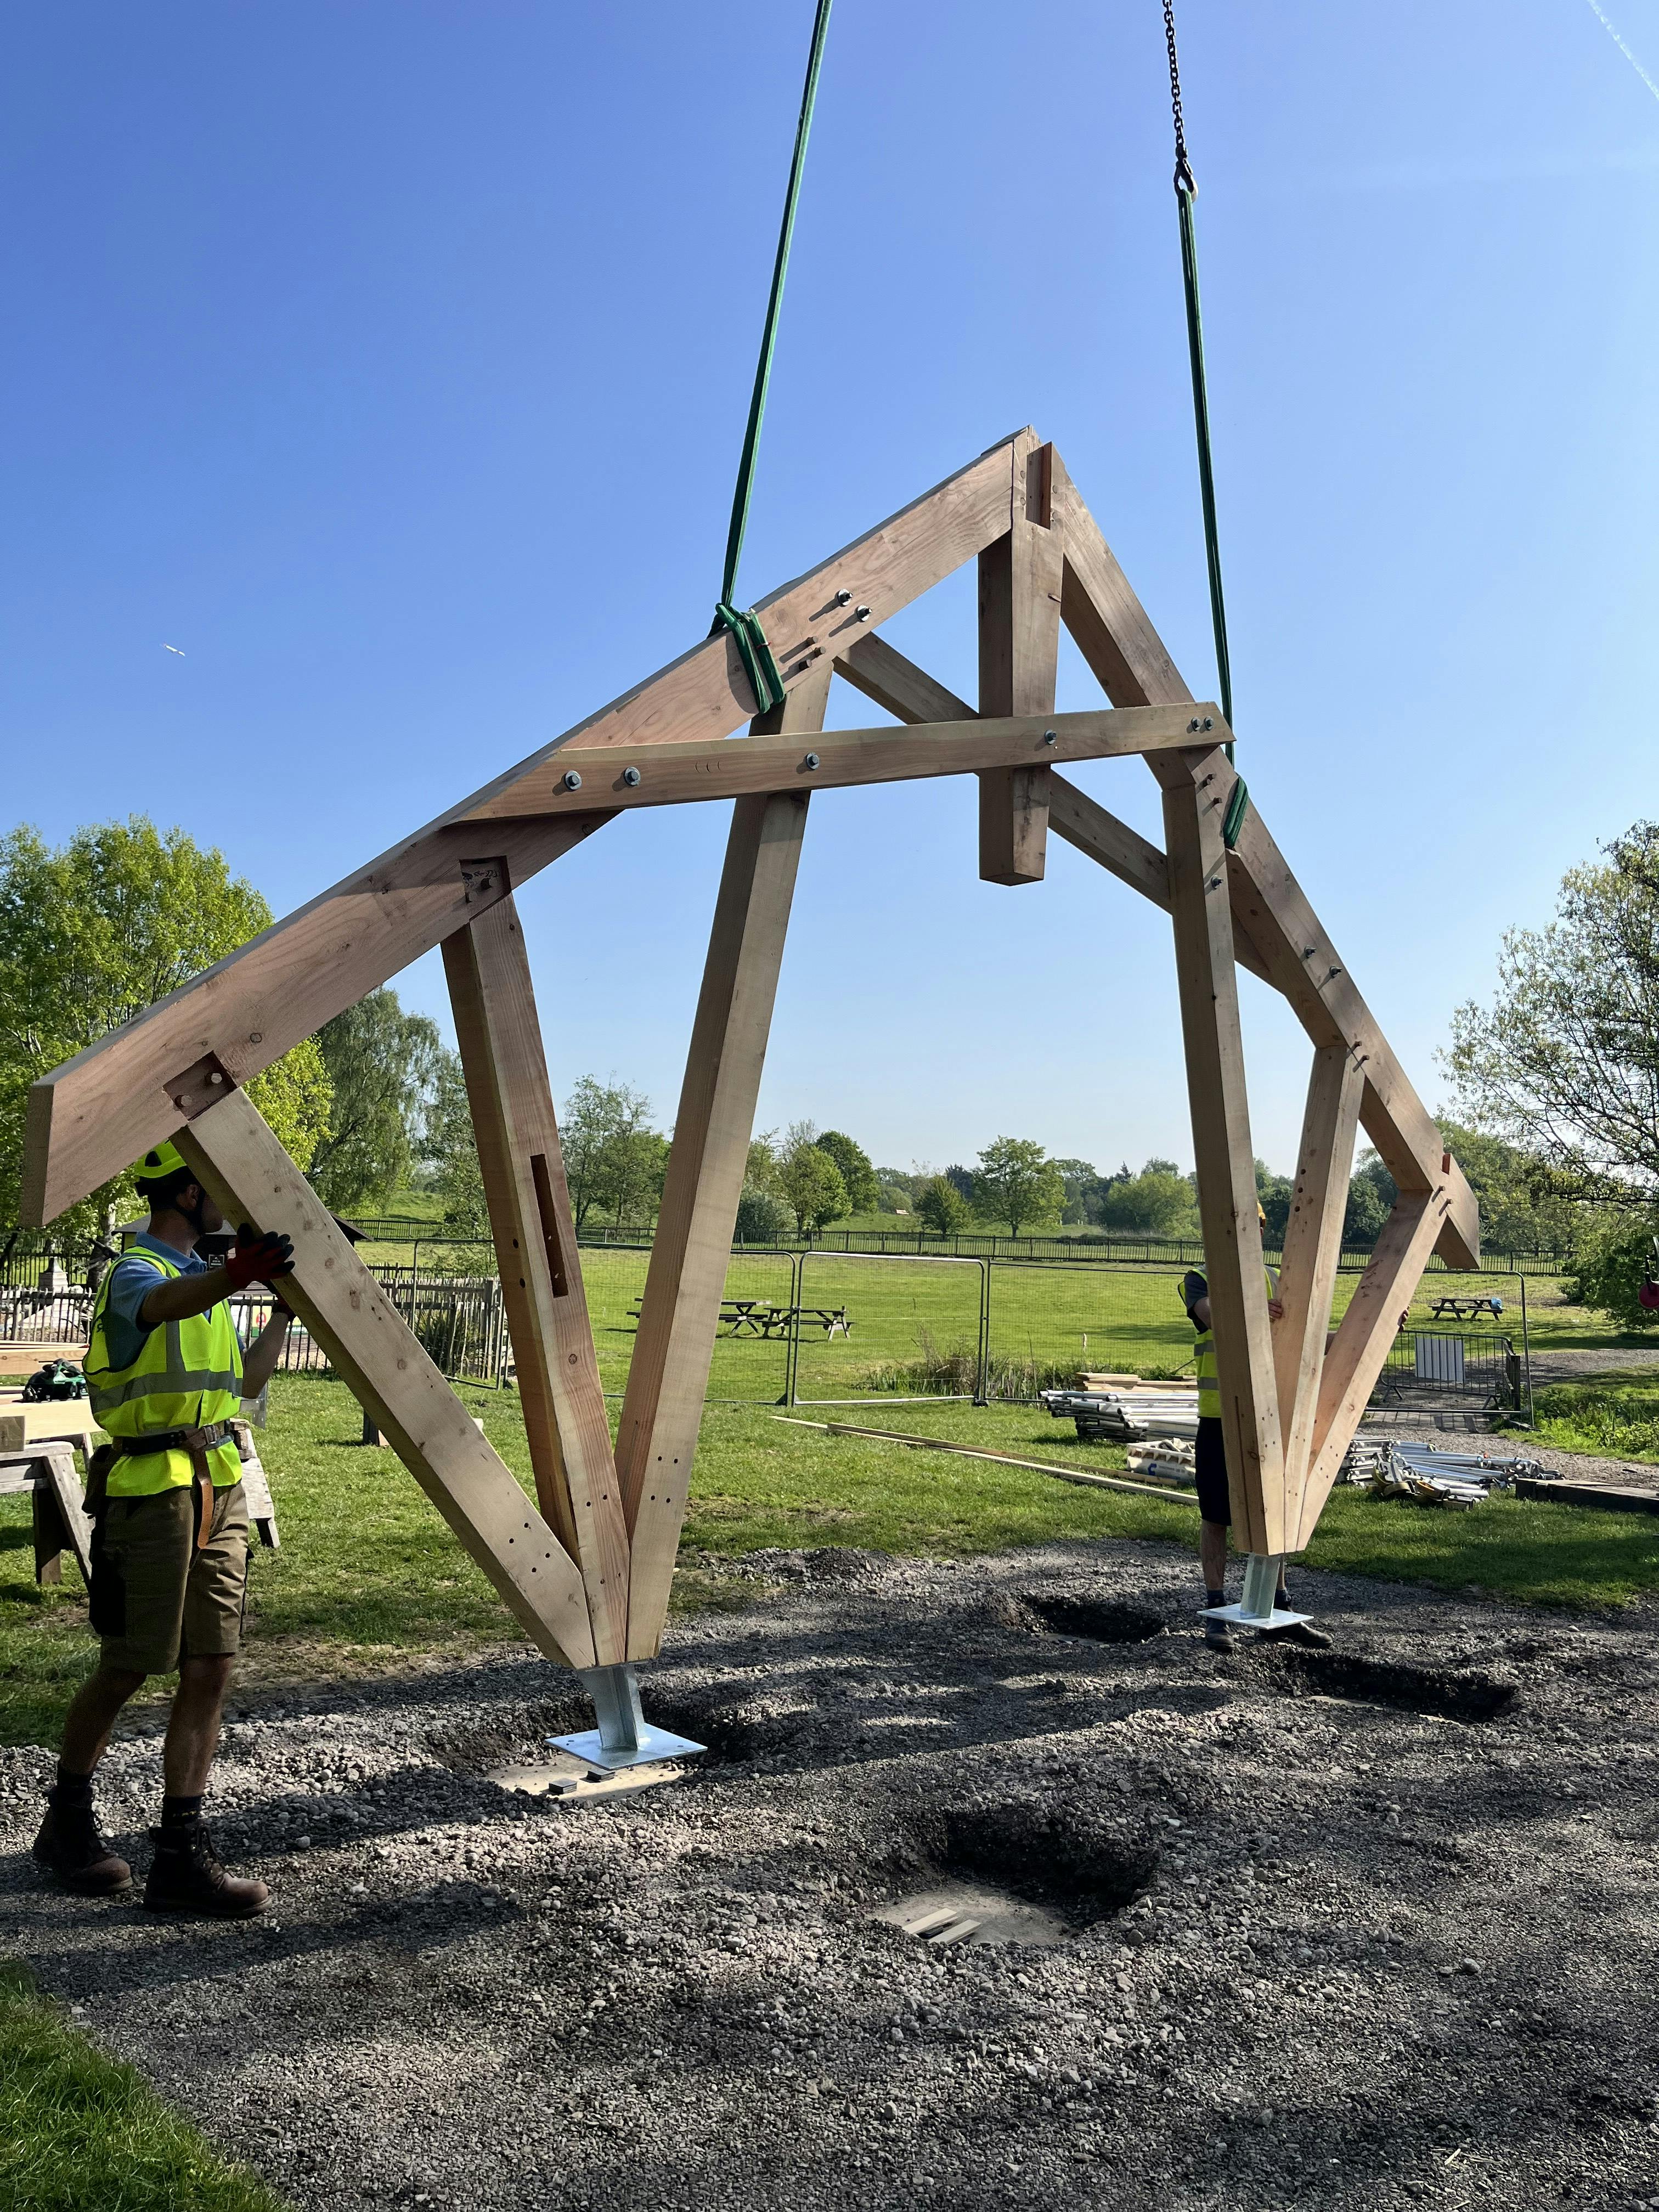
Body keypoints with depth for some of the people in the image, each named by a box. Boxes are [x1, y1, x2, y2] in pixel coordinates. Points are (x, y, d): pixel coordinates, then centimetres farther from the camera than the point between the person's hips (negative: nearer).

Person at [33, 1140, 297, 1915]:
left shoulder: (203, 1274, 17)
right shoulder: (136, 1272, -9)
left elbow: (246, 1382, 26)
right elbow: (168, 1304, -37)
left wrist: (286, 1306, 24)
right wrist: (236, 1274, -57)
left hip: (219, 1488, 8)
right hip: (152, 1491, -8)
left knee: (211, 1669, 3)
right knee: (125, 1670, 4)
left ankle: (181, 1854, 9)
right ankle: (66, 1822, 27)